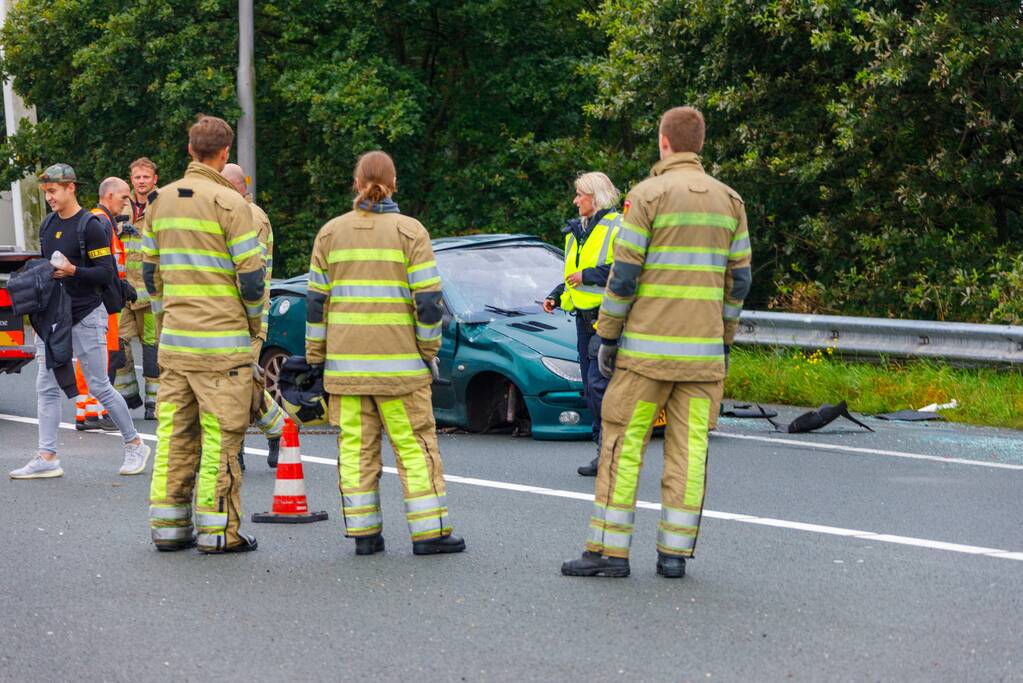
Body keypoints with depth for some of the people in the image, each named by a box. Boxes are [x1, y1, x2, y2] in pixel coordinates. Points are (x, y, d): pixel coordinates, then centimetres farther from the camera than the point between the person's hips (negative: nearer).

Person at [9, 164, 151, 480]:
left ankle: (135, 445, 12)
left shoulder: (89, 226, -10)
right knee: (46, 388, 1)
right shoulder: (48, 225, 12)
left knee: (99, 387, -2)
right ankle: (47, 457, 3)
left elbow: (107, 273, -13)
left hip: (85, 316, -7)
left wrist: (73, 271, -26)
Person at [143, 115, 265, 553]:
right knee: (220, 435, -2)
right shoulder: (228, 202, -8)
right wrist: (254, 325, 5)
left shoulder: (160, 201, 11)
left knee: (174, 432, 10)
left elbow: (150, 272, 16)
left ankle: (167, 525, 14)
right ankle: (217, 529, 0)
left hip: (173, 340, 6)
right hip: (222, 343, -6)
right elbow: (250, 276, -10)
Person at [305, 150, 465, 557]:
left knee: (355, 446, 6)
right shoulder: (409, 231, -3)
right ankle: (429, 532, 4)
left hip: (345, 362, 3)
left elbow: (316, 301, 5)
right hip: (398, 362, -2)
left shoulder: (331, 233, 5)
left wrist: (315, 355, 11)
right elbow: (428, 299, -7)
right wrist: (429, 349, 3)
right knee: (414, 445, 3)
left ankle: (363, 533, 7)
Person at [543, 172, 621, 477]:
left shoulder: (618, 228, -8)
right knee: (591, 388, 8)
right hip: (585, 318, 9)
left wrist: (589, 276, -16)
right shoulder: (577, 232, 19)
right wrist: (556, 295, 14)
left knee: (598, 385, -16)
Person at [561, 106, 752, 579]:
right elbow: (738, 279, 10)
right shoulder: (729, 200, 9)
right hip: (703, 349, 4)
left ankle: (609, 550, 2)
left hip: (648, 346, -4)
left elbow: (624, 274, -9)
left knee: (623, 445, 1)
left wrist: (607, 336, -1)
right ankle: (675, 552, 6)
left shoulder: (647, 195, -6)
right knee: (689, 448, 5)